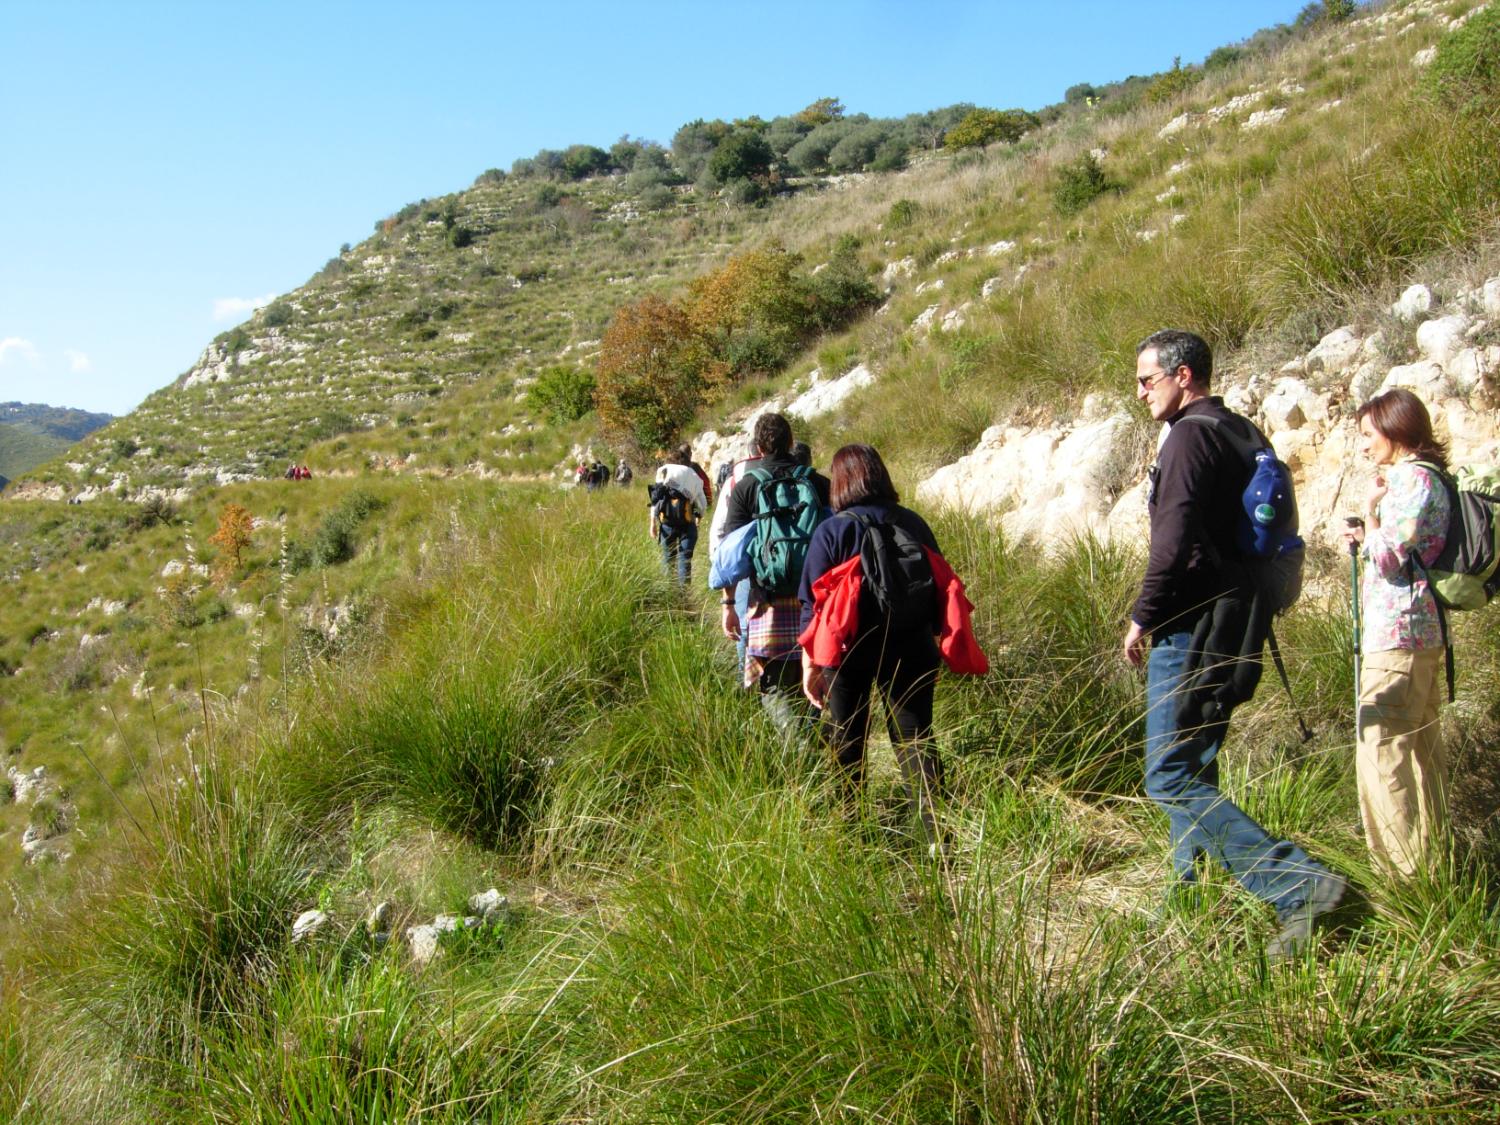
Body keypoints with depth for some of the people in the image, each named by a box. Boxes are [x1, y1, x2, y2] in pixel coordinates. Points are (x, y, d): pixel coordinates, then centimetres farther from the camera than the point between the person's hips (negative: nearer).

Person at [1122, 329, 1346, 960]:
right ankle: (1193, 886, 27)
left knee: (1170, 780, -9)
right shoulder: (1241, 432, 16)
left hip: (1190, 629, -10)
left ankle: (1299, 885, -14)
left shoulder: (1190, 436, -14)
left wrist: (1142, 617, -12)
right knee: (1192, 768, 19)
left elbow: (1175, 541, -22)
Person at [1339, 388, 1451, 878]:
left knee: (1381, 751, -9)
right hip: (1423, 631, 11)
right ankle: (1432, 856, 26)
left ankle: (1408, 870, -5)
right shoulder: (1422, 477, 18)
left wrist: (1370, 511, -5)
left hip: (1397, 634, -11)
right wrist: (1367, 538, 15)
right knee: (1422, 747, 16)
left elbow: (1389, 561, -17)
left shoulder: (1413, 478, -13)